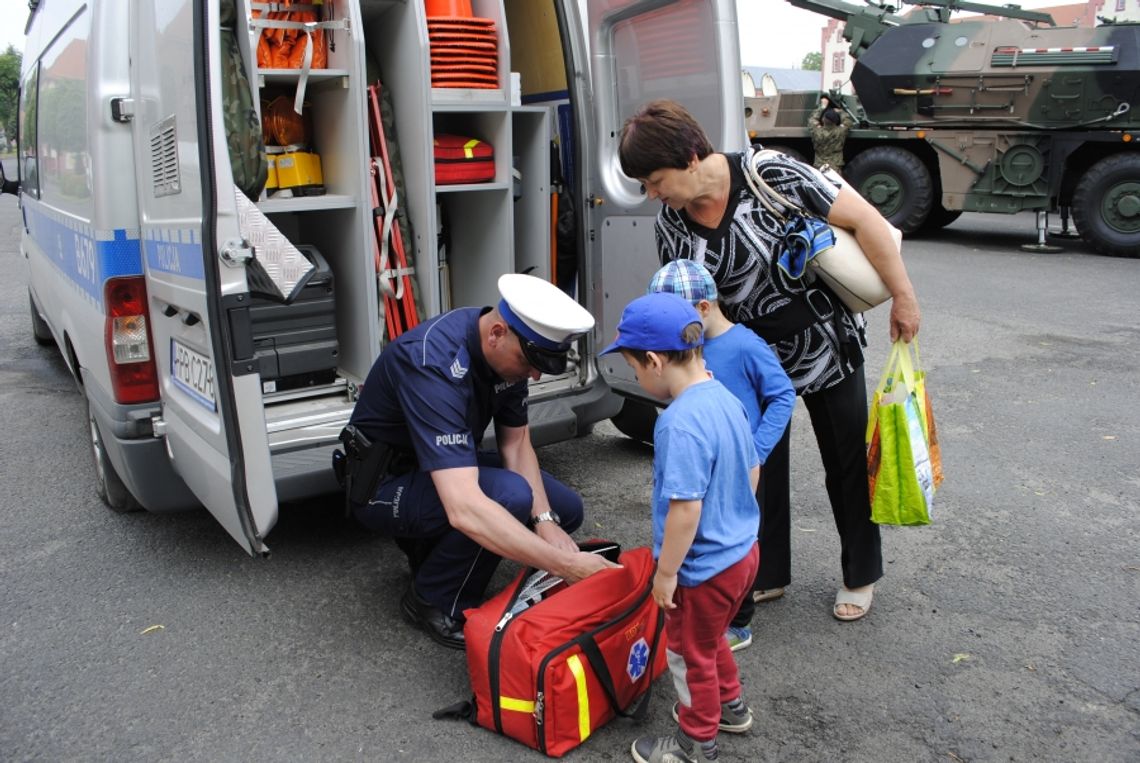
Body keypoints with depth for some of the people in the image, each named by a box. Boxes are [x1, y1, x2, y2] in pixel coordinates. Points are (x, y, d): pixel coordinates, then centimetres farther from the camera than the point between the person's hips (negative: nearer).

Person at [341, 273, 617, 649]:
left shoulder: (507, 348, -12)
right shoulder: (435, 364, -37)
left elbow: (516, 442, -2)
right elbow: (465, 509, -45)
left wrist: (545, 521, -17)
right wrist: (565, 565, -44)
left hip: (449, 465, 8)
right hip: (387, 483, -8)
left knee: (566, 510, -1)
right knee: (510, 495, -32)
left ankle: (432, 546, 14)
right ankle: (435, 603, -7)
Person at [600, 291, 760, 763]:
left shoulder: (679, 423, -30)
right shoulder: (726, 399, -2)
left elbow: (685, 509, -30)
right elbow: (753, 472, 9)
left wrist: (665, 573, -18)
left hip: (704, 570, -9)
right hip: (742, 551, 9)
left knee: (689, 654, 15)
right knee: (710, 639, 31)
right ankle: (730, 706, 51)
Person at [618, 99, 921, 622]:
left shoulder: (771, 175, -25)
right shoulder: (669, 225, -10)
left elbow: (864, 220, -22)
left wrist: (903, 296, -19)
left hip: (826, 344, -3)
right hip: (754, 361, 4)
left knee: (847, 462, 11)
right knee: (758, 466, 9)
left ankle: (861, 576, 32)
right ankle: (767, 574, 30)